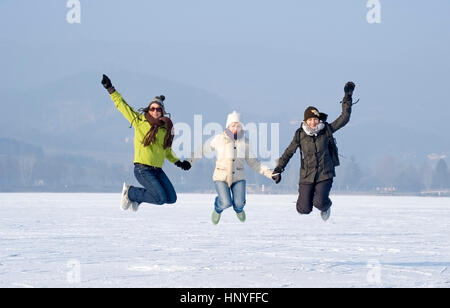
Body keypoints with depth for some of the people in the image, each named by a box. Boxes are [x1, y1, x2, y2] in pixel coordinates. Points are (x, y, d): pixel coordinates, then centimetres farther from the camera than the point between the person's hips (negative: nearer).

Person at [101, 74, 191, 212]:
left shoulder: (165, 128, 11)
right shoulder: (140, 121, -3)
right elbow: (122, 105, -1)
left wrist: (179, 163, 17)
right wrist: (110, 88, -4)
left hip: (157, 170, 6)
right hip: (142, 169, -6)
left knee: (171, 198, 0)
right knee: (160, 199, -18)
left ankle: (137, 197, 19)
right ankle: (130, 193, 7)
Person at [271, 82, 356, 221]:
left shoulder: (326, 130, -2)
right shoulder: (300, 135, -3)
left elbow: (344, 118, 0)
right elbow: (289, 152, 6)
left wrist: (347, 97, -3)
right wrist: (278, 170, 3)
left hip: (324, 175, -1)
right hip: (306, 177, 1)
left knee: (319, 203, -20)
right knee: (304, 209, -3)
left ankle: (326, 205, 20)